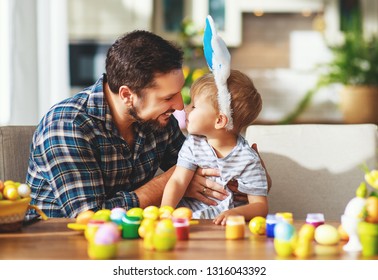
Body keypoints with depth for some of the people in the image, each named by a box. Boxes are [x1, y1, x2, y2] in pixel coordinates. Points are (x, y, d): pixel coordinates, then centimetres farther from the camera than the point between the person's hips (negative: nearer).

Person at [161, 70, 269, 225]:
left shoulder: (248, 159, -12)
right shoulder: (194, 144, 0)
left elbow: (260, 206, -9)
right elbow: (178, 181, -6)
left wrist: (236, 213, -30)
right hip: (187, 214, 1)